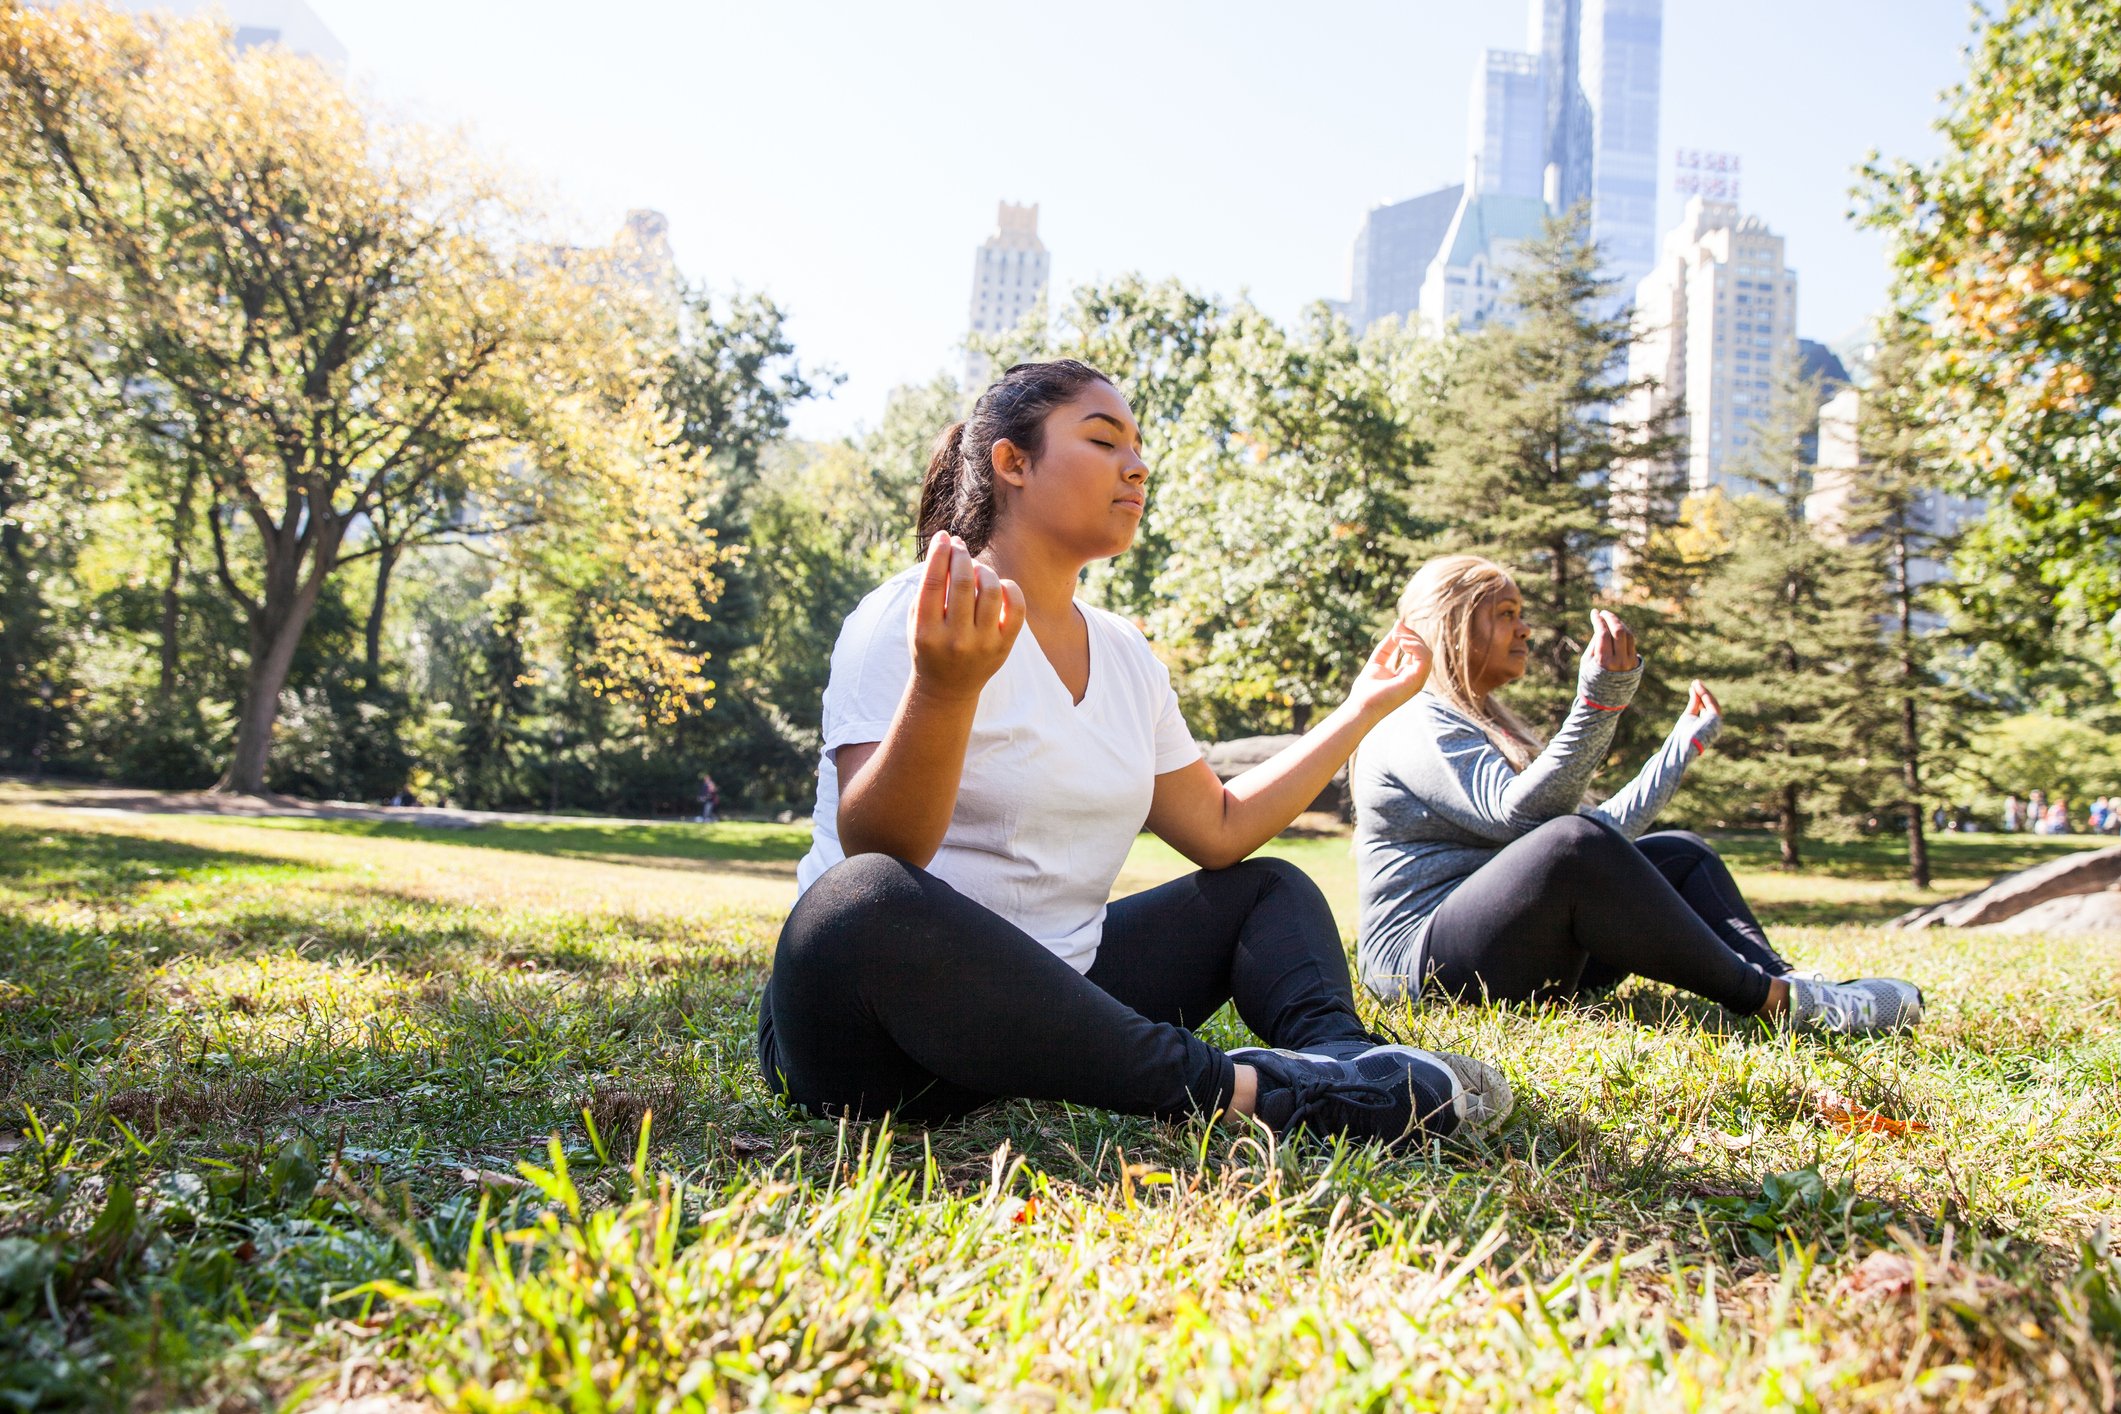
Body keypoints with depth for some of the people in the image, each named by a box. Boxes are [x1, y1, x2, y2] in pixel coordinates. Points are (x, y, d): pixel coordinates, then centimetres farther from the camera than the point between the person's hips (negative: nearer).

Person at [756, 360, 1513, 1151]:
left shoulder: (1125, 656, 13)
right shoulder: (918, 614, -10)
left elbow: (1222, 832, 15)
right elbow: (874, 856, -22)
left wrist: (1363, 709, 17)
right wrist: (943, 687, -40)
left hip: (1045, 1010, 8)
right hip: (879, 1026, -8)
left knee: (1270, 888, 10)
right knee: (865, 904, -39)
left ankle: (1337, 1054, -23)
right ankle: (1234, 1088, -32)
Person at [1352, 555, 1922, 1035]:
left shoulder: (1484, 725, 25)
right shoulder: (1415, 725, -6)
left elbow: (1605, 833, 24)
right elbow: (1516, 814, -23)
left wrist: (1685, 741, 30)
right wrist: (1598, 703, -30)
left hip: (1526, 961, 10)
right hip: (1425, 963, -10)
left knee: (1679, 853, 6)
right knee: (1572, 840, -32)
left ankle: (1784, 984, -18)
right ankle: (1763, 997, -23)